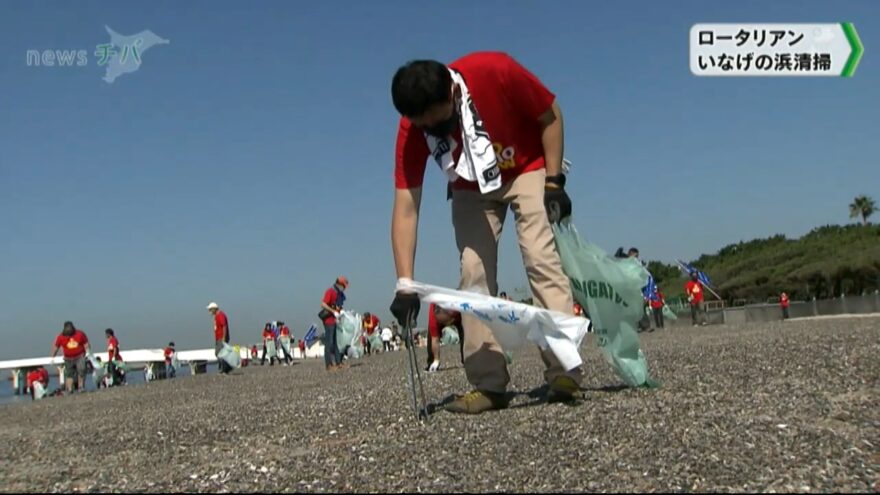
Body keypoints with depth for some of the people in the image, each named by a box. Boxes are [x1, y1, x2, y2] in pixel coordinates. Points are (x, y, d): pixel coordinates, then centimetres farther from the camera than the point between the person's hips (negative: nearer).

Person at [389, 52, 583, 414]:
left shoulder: (495, 72, -34)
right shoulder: (412, 130, -26)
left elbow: (551, 116, -17)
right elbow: (405, 208, -26)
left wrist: (554, 181, -20)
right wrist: (405, 285, -32)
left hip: (527, 170, -2)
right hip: (472, 188, 3)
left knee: (541, 257, -18)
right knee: (473, 274, -7)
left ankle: (565, 371, -19)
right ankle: (489, 385, -4)